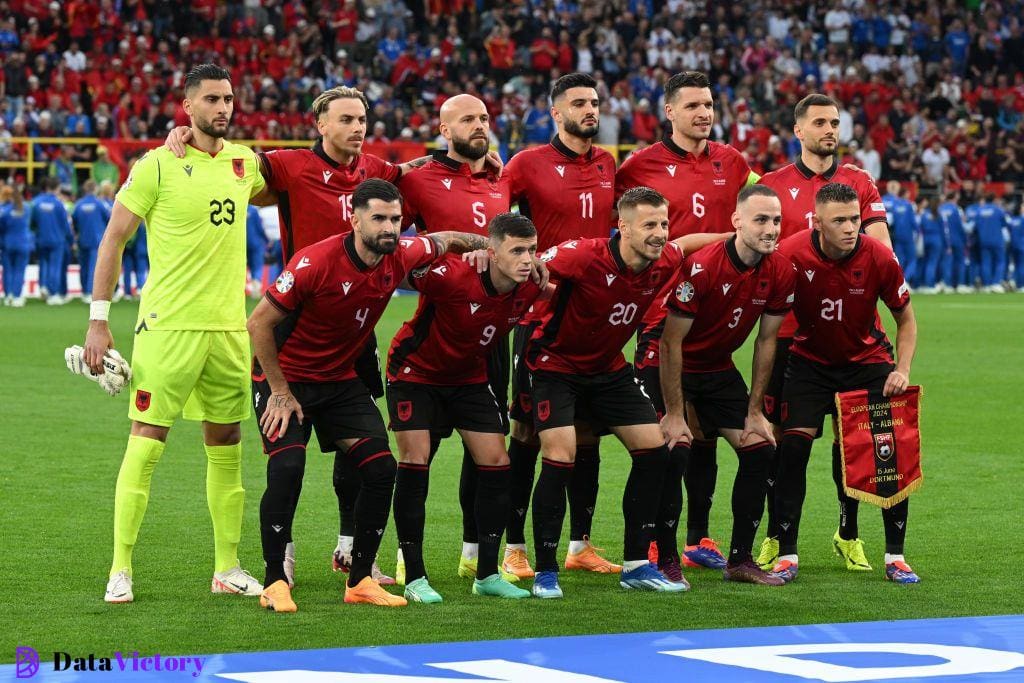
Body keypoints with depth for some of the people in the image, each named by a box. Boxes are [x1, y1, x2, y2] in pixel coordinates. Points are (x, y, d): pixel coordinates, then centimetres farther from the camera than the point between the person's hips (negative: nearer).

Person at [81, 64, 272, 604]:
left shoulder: (244, 161, 9)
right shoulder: (158, 165, -6)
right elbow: (113, 239, -3)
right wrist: (98, 320, -6)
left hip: (228, 325, 5)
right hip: (168, 324, -5)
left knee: (226, 444, 9)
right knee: (146, 439, -5)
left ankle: (227, 569, 17)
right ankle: (120, 570, 0)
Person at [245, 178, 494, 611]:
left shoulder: (400, 258, -11)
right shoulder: (315, 263, -27)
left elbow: (445, 241, 14)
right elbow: (259, 323, -19)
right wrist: (279, 391, -17)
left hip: (341, 379, 6)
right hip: (286, 376, -6)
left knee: (380, 468, -5)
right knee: (287, 466, -23)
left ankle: (360, 581, 7)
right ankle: (274, 583, -12)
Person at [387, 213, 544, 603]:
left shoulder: (529, 288, -17)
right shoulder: (452, 275, -35)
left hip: (469, 378, 5)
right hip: (416, 372, -5)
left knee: (496, 464, -2)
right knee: (415, 462, -13)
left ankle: (487, 575, 9)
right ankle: (414, 578, -4)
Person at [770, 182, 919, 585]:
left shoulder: (878, 258, -21)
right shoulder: (790, 257, -24)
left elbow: (906, 320, -4)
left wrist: (902, 370, -16)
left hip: (867, 359, 1)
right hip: (810, 360, -1)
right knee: (794, 445, -13)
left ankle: (895, 556, 3)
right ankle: (786, 554, -3)